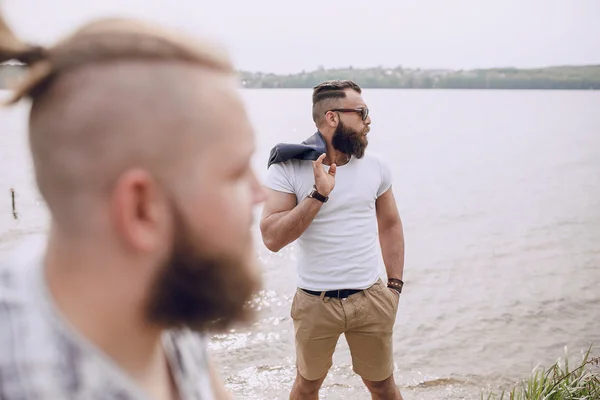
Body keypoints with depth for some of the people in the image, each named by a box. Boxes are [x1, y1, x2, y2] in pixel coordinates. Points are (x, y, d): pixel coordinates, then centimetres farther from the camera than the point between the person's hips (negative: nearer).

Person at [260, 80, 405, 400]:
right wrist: (319, 195, -23)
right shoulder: (288, 168, -10)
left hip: (370, 299, 2)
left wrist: (395, 285, 7)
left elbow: (389, 225, 11)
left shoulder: (375, 166, 1)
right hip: (315, 302, -2)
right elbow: (272, 238, -17)